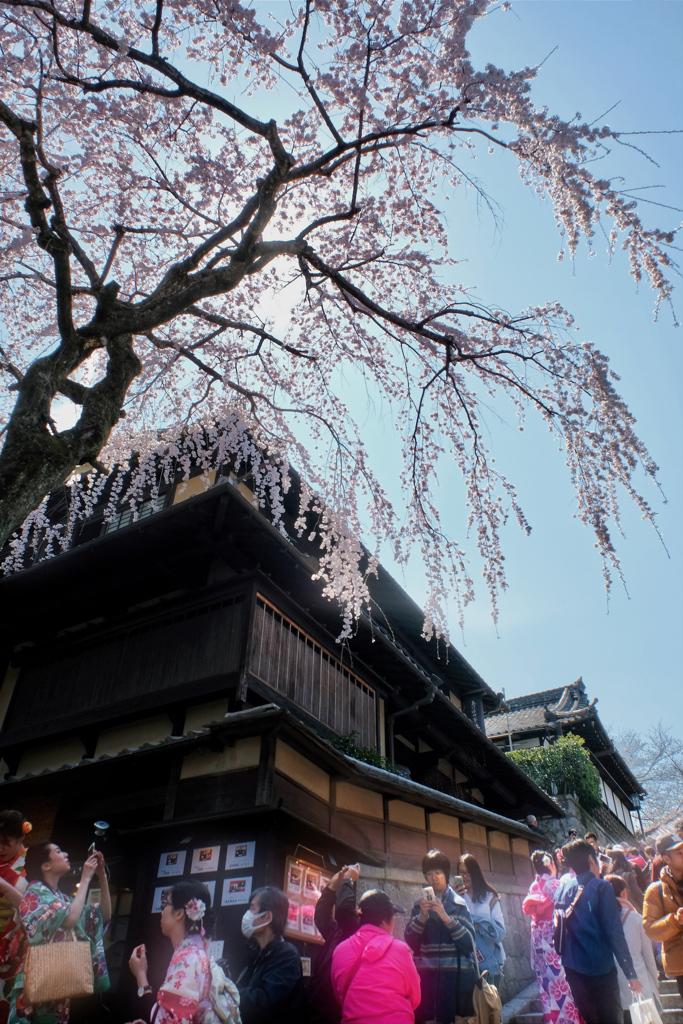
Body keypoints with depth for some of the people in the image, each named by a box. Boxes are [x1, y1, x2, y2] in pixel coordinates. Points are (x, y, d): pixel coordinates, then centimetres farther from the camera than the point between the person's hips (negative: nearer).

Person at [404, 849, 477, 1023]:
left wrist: (447, 918, -15)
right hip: (427, 975, 2)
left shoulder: (459, 904, 5)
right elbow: (410, 942, 4)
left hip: (455, 975, -1)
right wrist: (422, 916, -10)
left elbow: (469, 942, -3)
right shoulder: (420, 904, 11)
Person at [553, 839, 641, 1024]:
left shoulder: (562, 888, 7)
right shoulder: (601, 887, -9)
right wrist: (631, 973, -8)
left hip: (573, 971, 5)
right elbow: (614, 933, -13)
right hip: (600, 969, -5)